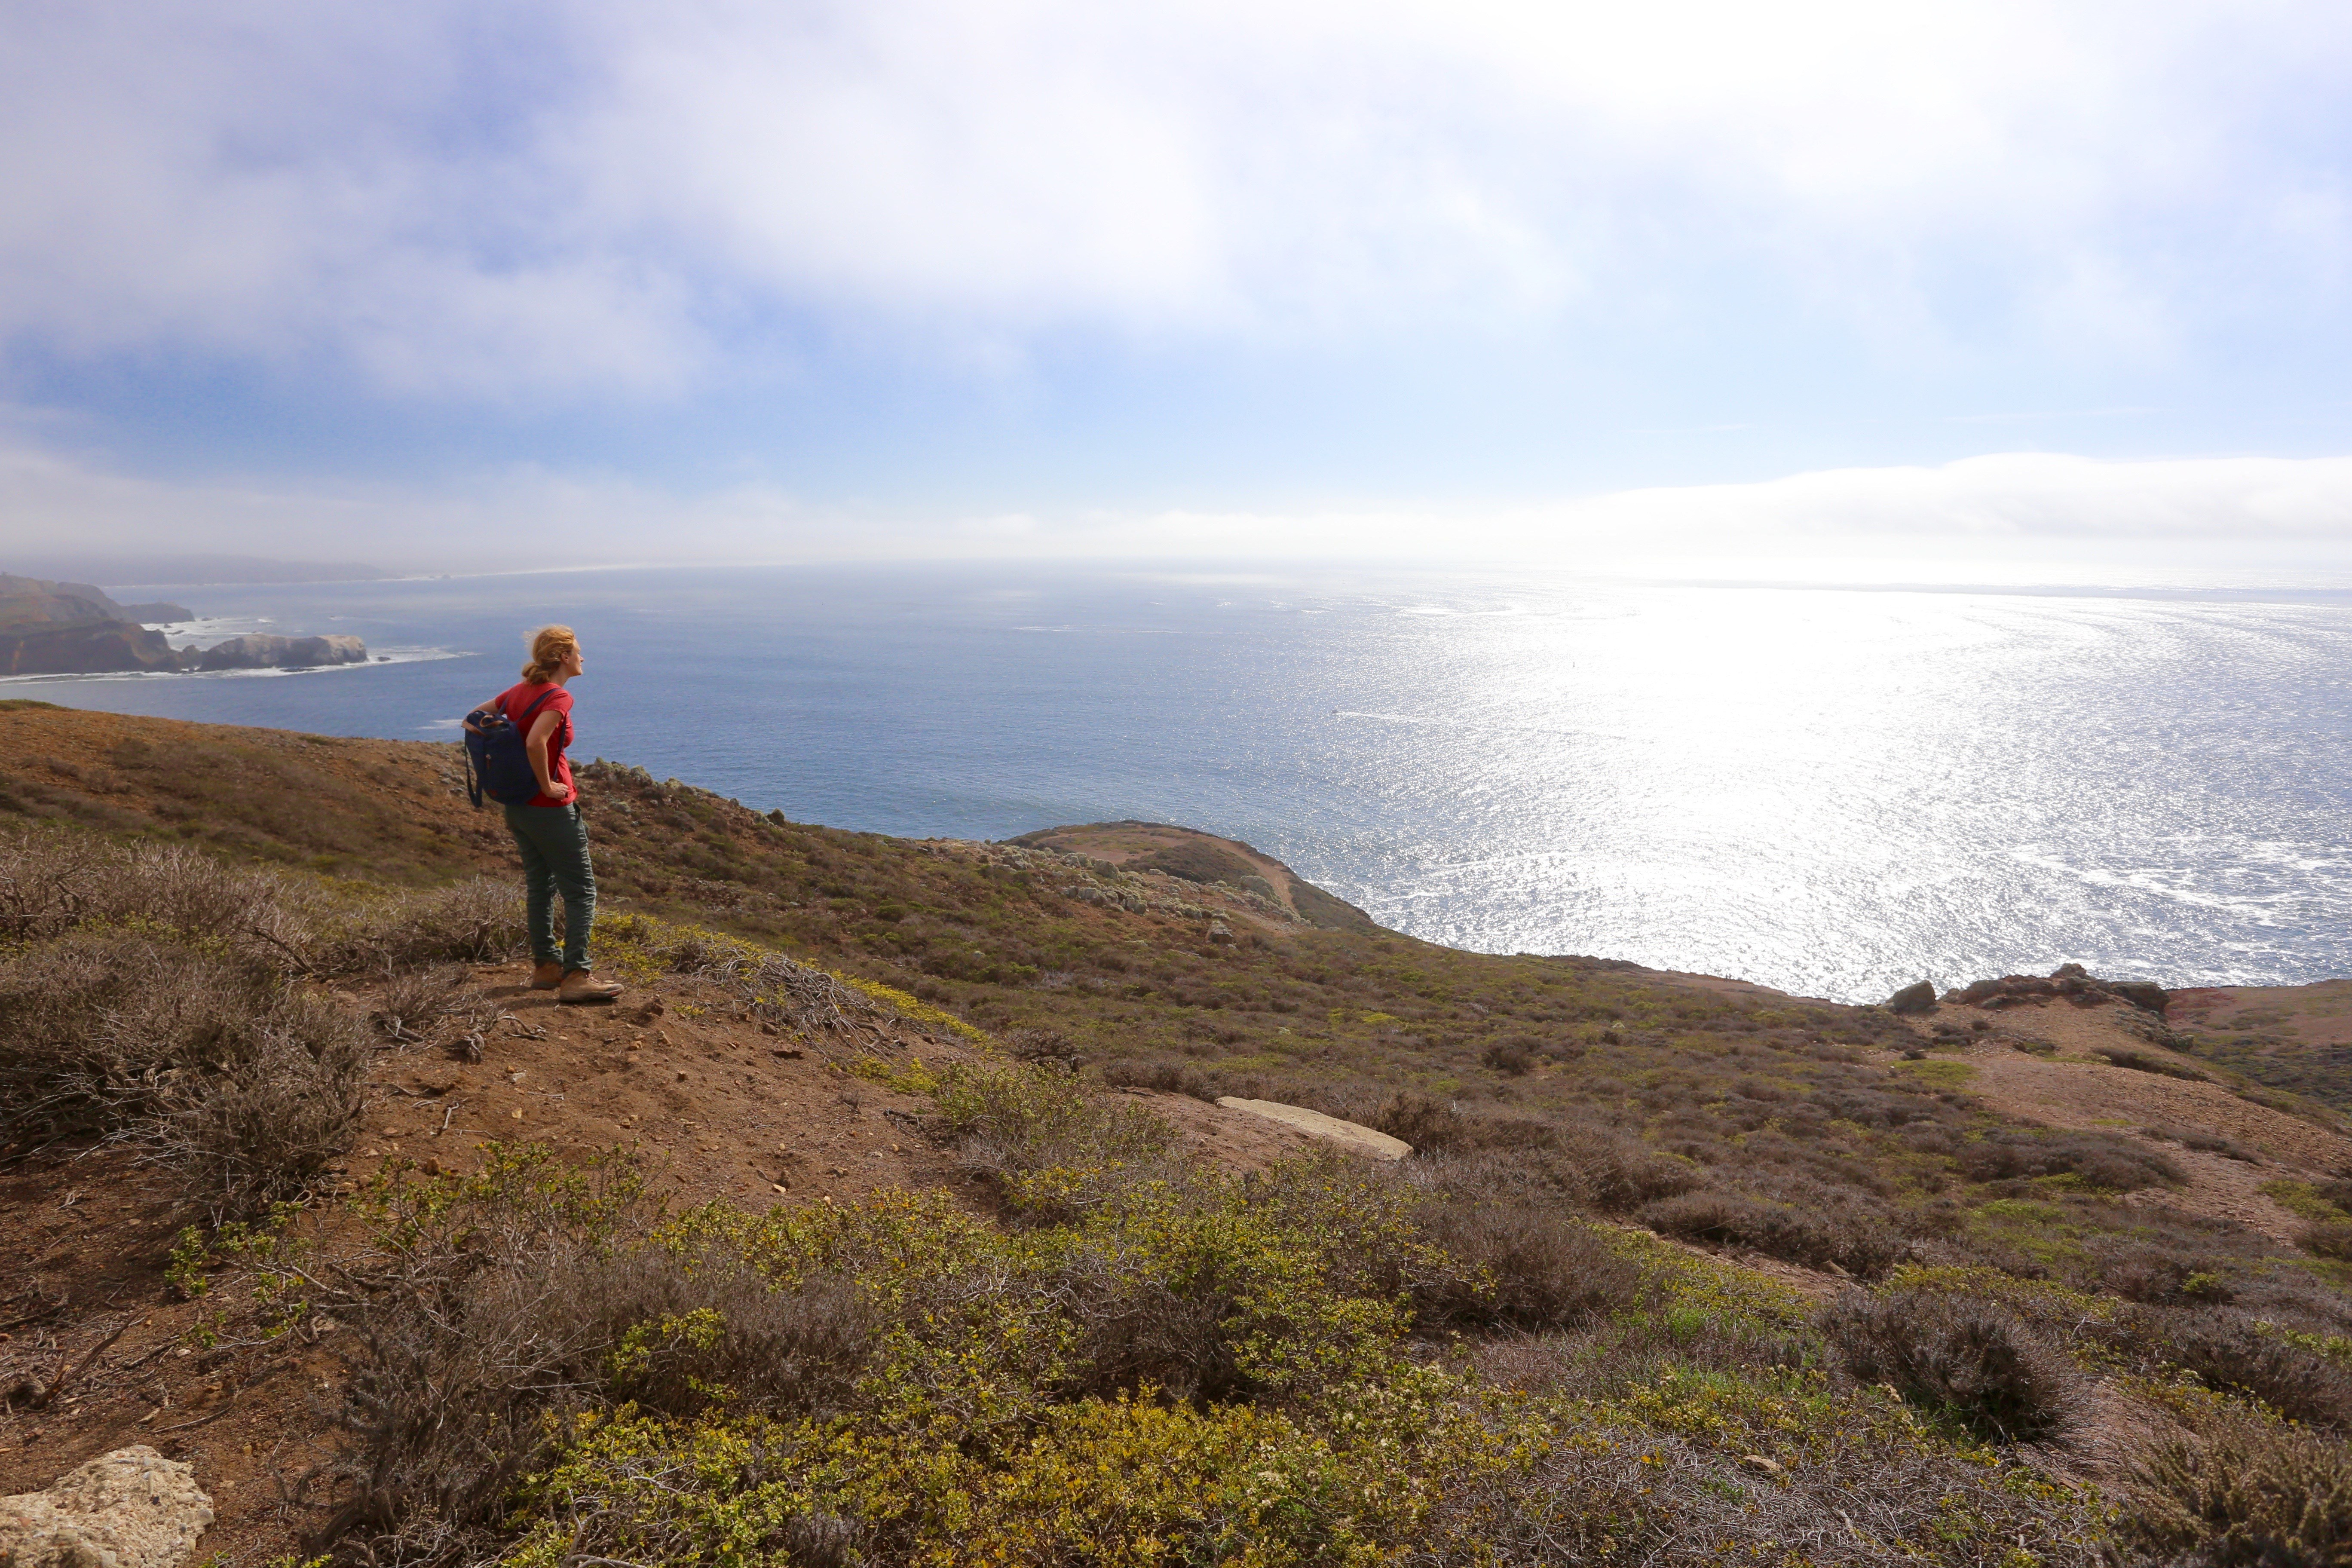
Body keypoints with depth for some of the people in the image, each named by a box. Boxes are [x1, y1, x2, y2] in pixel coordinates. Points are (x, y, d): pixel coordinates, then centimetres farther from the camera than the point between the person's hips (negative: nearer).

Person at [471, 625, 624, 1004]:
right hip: (551, 811, -9)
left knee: (540, 886, 17)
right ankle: (576, 977, -7)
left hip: (517, 806, 9)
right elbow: (535, 743, -32)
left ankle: (545, 966, 24)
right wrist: (547, 785, -18)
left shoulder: (518, 691, 8)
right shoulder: (559, 697, -17)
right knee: (581, 891, -3)